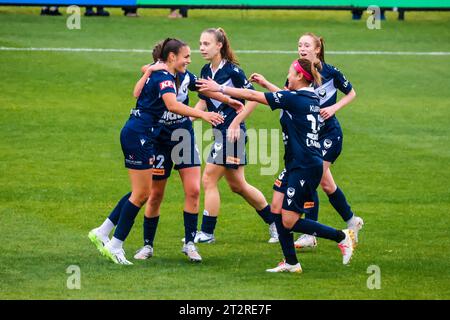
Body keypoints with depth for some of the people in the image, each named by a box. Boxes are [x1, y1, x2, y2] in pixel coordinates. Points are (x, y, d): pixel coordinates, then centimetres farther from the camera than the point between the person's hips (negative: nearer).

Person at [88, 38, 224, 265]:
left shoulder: (158, 74, 13)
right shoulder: (164, 78, -16)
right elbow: (172, 105, -36)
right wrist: (202, 115, -42)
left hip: (138, 135, 10)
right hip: (138, 135, -10)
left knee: (142, 192, 13)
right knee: (141, 193, -5)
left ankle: (102, 233, 18)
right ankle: (115, 245, 0)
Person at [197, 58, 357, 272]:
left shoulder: (294, 99, -14)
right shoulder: (311, 98, 10)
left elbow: (253, 96, -11)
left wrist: (220, 89, -5)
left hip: (304, 168, -9)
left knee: (289, 221, -8)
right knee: (278, 212, 9)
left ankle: (342, 237, -2)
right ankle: (291, 263, 11)